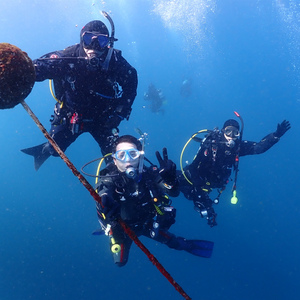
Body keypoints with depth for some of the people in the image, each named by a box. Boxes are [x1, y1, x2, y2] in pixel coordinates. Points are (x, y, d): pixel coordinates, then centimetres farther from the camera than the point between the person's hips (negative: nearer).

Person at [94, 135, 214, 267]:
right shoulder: (110, 179, -31)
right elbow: (103, 194, -52)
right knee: (120, 262, 1)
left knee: (174, 242, 9)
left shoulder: (149, 173, -25)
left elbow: (173, 192, -32)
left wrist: (169, 176, -55)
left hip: (147, 223, 2)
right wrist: (106, 203, -77)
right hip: (122, 228, -2)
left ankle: (187, 245, 47)